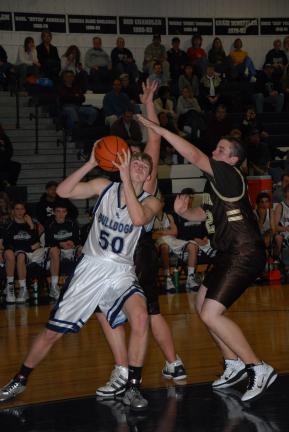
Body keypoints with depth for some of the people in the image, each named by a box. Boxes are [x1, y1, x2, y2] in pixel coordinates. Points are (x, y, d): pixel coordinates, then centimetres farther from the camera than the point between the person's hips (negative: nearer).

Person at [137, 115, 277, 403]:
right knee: (202, 305, 17)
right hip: (230, 255, 11)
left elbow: (194, 157, -25)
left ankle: (259, 369, -8)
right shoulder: (215, 182, 15)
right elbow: (203, 214, 24)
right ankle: (234, 364, 24)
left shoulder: (229, 174, -13)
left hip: (244, 256, -11)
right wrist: (184, 212, 1)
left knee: (211, 314, -14)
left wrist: (159, 130, -22)